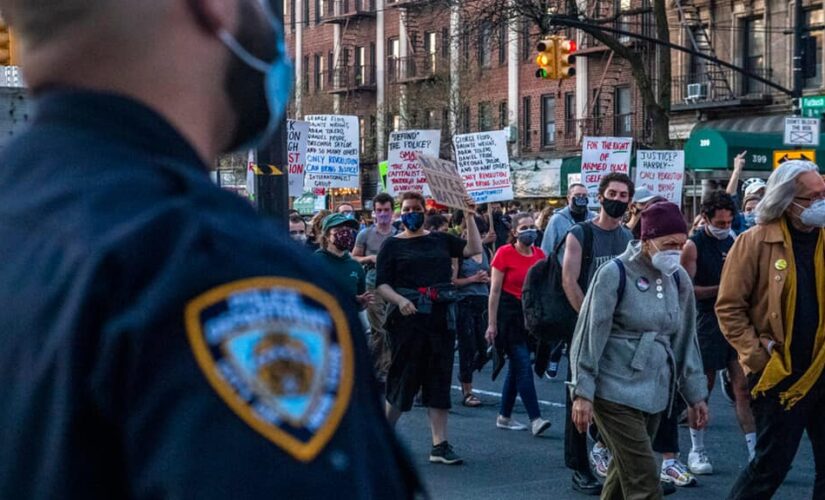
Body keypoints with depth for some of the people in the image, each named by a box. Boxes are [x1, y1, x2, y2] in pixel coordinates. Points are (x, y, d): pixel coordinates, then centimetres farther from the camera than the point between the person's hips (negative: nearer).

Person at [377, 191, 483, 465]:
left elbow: (474, 249, 2)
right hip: (407, 318, -3)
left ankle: (440, 445, 6)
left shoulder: (440, 240, 13)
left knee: (439, 380, 3)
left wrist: (469, 217, -4)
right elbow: (382, 284, -3)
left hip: (441, 318, 3)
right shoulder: (392, 245, 4)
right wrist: (400, 300, -20)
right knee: (404, 378, 1)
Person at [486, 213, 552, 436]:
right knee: (523, 365, -11)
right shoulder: (505, 253, -9)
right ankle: (535, 419, -12)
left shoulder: (539, 254, 6)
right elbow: (495, 291, -8)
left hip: (530, 314, 6)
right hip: (509, 313, -6)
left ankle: (504, 417, 21)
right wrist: (492, 323, -10)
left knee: (516, 366, 11)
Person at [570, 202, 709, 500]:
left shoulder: (679, 280, 8)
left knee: (626, 473, 12)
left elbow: (685, 340, 15)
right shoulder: (615, 274, -10)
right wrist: (582, 393, -11)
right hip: (615, 392, -6)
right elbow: (589, 336, -8)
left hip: (655, 394, 6)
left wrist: (695, 393, 14)